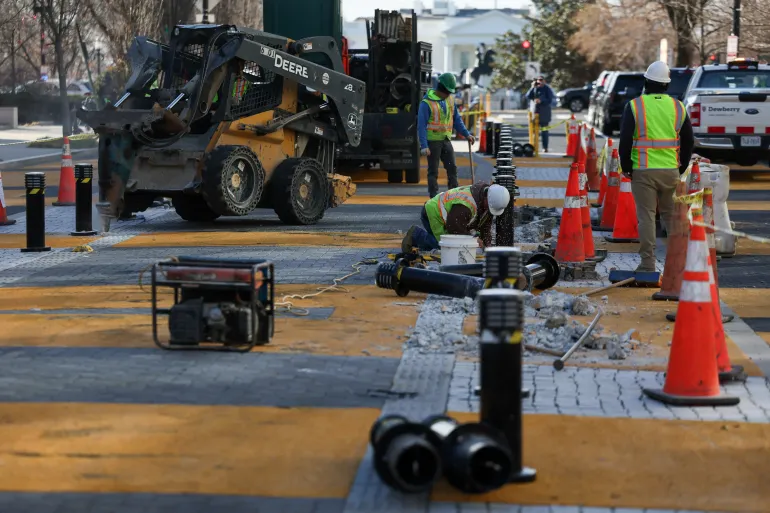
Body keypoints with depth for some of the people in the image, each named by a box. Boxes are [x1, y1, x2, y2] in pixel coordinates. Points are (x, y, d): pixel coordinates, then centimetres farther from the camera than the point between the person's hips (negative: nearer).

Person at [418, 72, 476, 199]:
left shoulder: (450, 100, 6)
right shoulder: (427, 103, -15)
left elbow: (457, 119, 14)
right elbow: (421, 125, -16)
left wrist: (467, 134, 4)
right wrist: (424, 146, -21)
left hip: (446, 140, 6)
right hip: (433, 141, -6)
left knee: (452, 168, 7)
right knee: (433, 171, 1)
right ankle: (434, 198, 7)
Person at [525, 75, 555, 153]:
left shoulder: (547, 89, -2)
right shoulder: (534, 88, 6)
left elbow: (550, 101, -6)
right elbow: (528, 97, -3)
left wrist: (541, 101, -19)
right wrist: (532, 87, -11)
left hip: (544, 113, -2)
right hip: (535, 112, 2)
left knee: (544, 131, 2)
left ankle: (545, 147, 6)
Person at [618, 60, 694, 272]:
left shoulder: (634, 106, -5)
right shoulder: (678, 107, 6)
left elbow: (625, 141, -7)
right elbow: (689, 142, 10)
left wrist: (626, 167, 4)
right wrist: (681, 167, 19)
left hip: (643, 170, -3)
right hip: (671, 171, 3)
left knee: (646, 216, 1)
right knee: (671, 215, 14)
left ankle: (648, 262, 0)